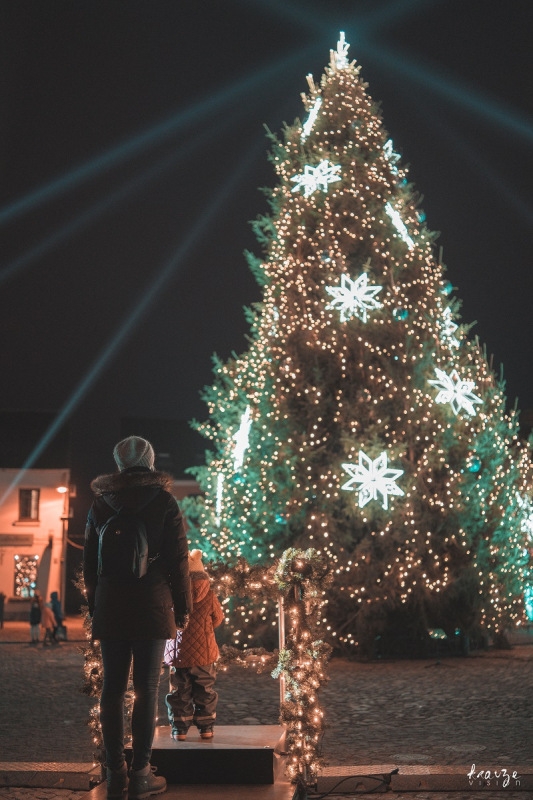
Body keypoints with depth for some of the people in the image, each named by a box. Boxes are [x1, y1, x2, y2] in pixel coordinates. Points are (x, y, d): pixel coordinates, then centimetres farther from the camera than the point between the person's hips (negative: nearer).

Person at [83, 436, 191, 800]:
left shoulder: (100, 504, 9)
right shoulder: (164, 502, -1)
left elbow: (90, 562, 13)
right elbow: (178, 559, -2)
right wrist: (183, 607, 5)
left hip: (110, 607, 3)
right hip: (152, 606, -3)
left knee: (112, 687, 6)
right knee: (147, 689, -1)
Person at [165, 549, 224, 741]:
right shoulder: (209, 596, -10)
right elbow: (218, 618, 7)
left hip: (178, 654, -1)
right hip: (205, 653, 1)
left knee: (179, 692, 10)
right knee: (205, 691, 13)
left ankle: (179, 728, 11)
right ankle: (206, 727, 17)